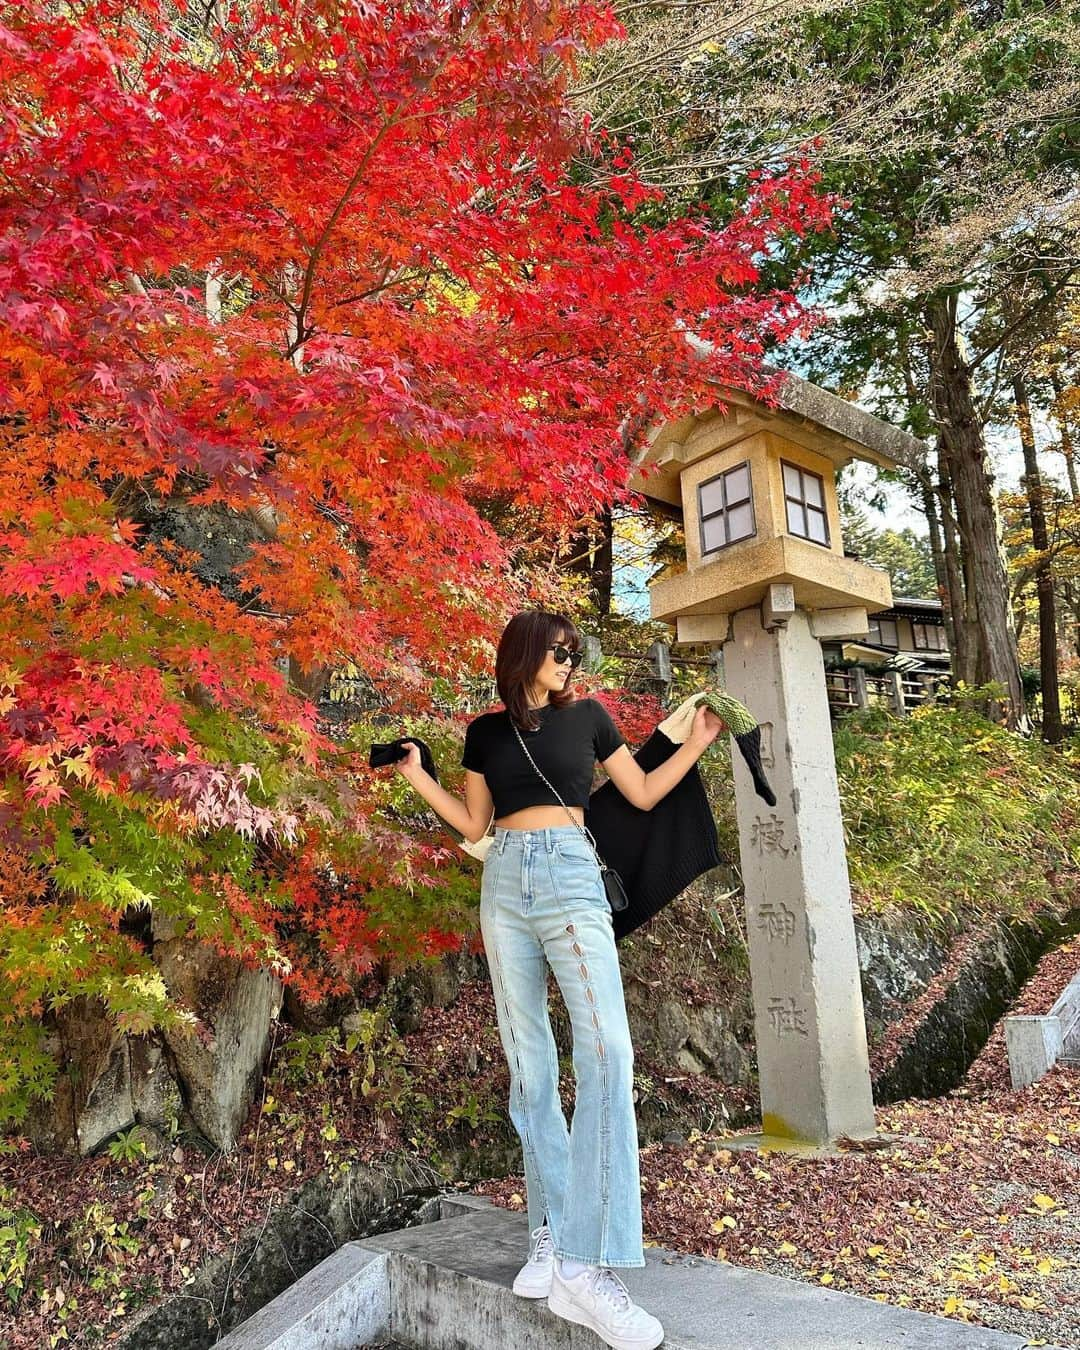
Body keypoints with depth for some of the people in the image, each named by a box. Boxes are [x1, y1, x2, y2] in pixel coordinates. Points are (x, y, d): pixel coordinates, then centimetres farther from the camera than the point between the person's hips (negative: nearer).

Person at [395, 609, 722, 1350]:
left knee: (606, 1050, -17)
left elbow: (643, 794, 13)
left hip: (571, 879, -2)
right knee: (529, 1059, 4)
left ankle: (587, 1265, -16)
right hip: (505, 882, 2)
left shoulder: (588, 715, 9)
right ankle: (552, 1228, 15)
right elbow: (475, 824, 14)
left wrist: (698, 741, 6)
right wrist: (418, 777, 8)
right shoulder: (486, 731, 11)